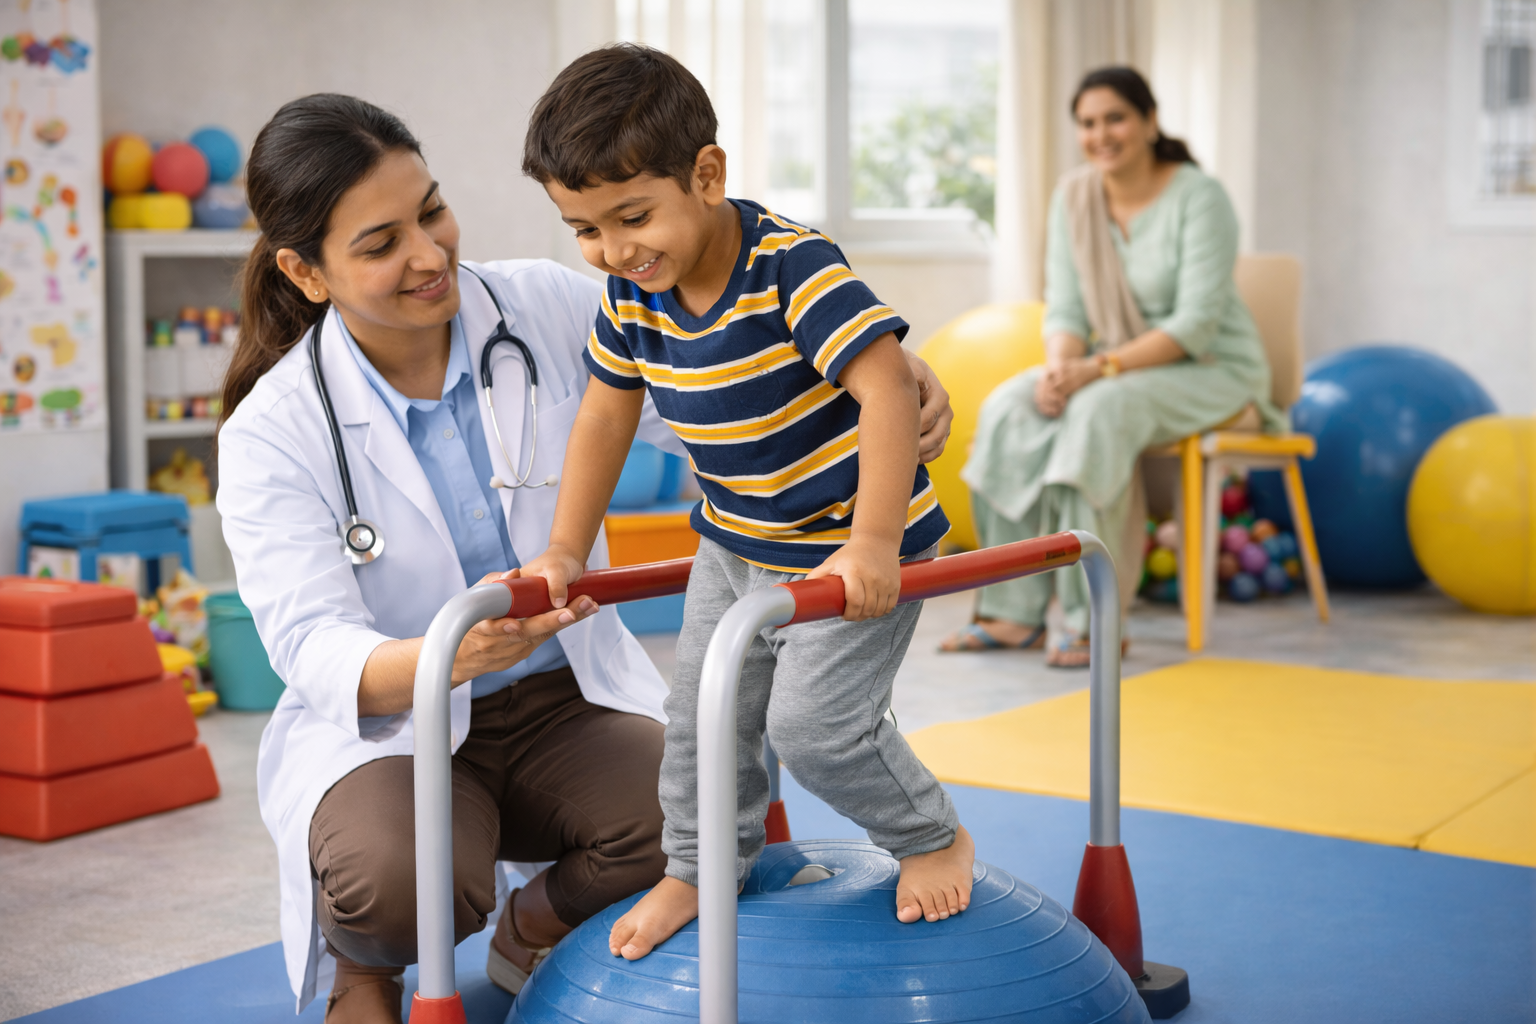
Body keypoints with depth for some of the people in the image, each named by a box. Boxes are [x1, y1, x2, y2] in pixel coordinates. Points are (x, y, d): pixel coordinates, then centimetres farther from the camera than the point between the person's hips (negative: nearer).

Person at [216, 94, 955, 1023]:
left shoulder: (547, 309, -6)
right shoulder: (271, 431, -13)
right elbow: (312, 648, -21)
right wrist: (452, 655, -45)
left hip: (566, 701, 3)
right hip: (384, 726, -3)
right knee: (398, 879, -35)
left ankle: (532, 933, 9)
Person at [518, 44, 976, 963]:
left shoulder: (793, 267, -29)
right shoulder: (632, 295, -6)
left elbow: (889, 391, -35)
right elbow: (606, 416, 8)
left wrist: (872, 545, -38)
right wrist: (566, 553, 8)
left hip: (851, 546, -7)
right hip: (736, 544, 7)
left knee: (814, 721, -12)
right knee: (702, 712, 12)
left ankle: (935, 837, 14)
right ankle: (699, 867, 34)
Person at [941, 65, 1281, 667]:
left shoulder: (1198, 197, -16)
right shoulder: (1074, 197, 2)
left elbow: (1197, 322, -21)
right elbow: (1065, 308, 1)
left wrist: (1100, 368, -30)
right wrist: (1060, 365, -21)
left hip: (1214, 370, -6)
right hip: (1120, 366, 6)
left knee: (1099, 409, -35)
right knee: (1009, 410, -21)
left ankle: (1091, 621, -31)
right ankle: (1016, 612, -21)